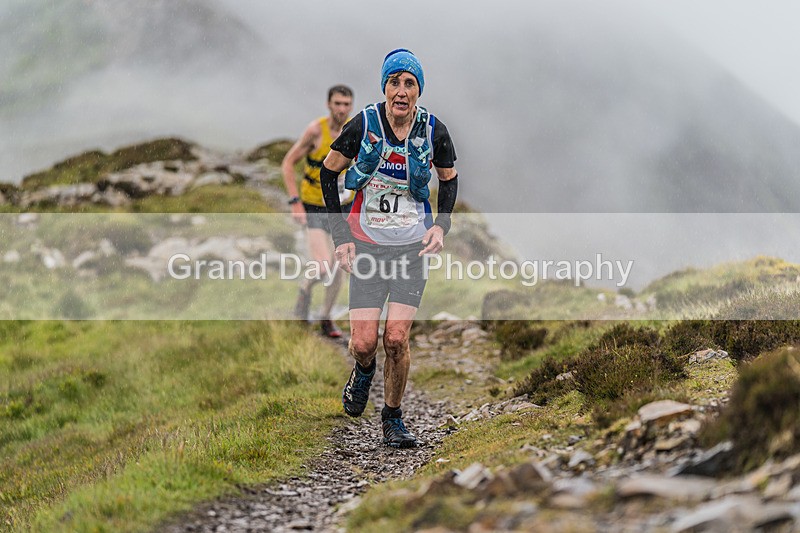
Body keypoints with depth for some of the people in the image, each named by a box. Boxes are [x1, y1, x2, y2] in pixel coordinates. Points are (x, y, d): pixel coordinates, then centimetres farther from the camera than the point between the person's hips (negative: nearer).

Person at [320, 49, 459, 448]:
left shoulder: (434, 131, -8)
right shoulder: (363, 125, -12)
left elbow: (449, 179, 12)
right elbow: (328, 173, 3)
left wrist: (441, 225, -4)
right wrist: (340, 236, -2)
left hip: (413, 247, 0)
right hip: (368, 246, 0)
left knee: (396, 338, -11)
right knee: (363, 343, -7)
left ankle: (393, 419, 9)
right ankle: (364, 371, 30)